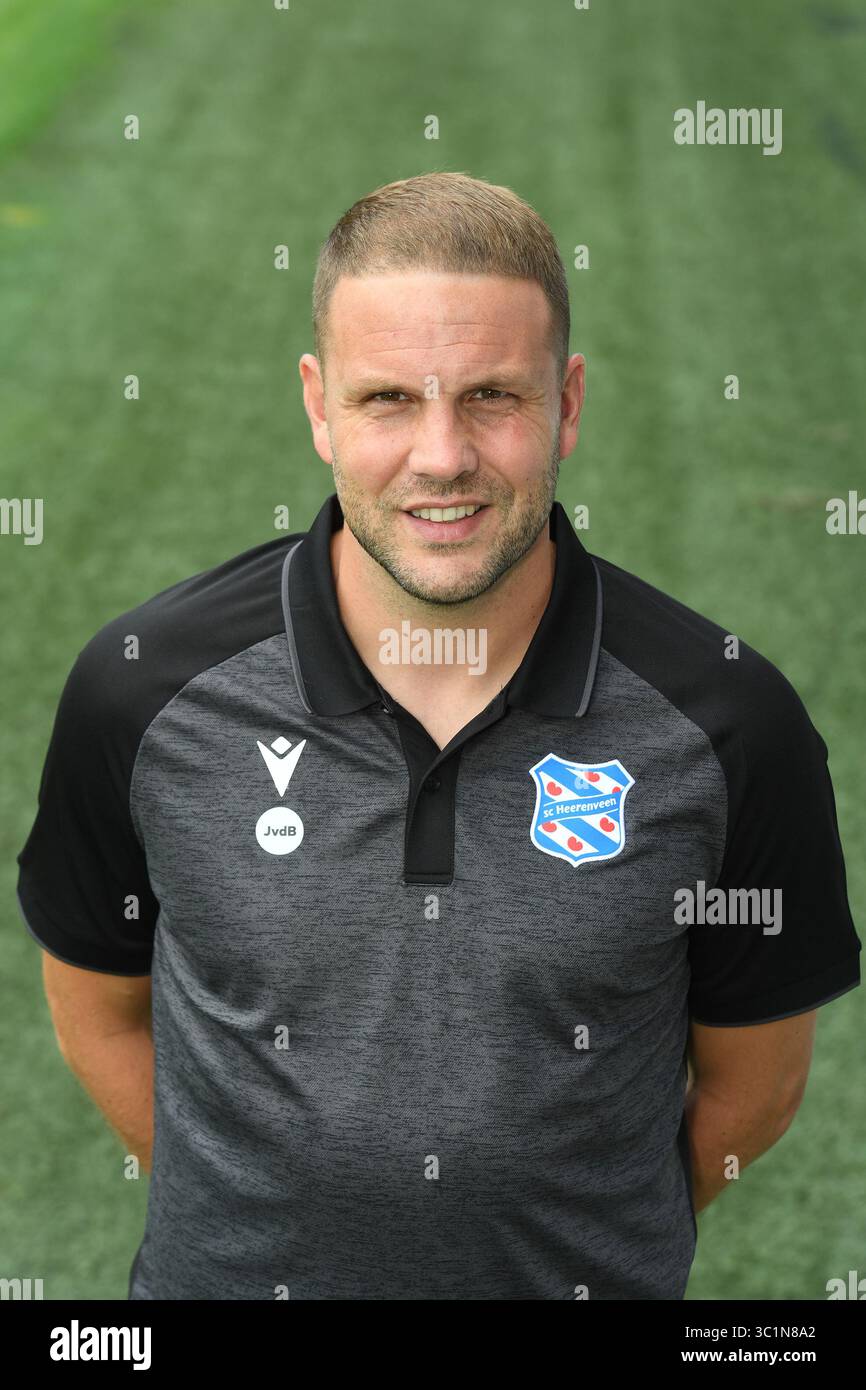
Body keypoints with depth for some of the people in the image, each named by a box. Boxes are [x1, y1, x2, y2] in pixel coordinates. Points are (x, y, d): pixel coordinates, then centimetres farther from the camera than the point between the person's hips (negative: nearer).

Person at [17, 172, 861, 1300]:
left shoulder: (729, 722, -18)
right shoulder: (144, 688, -16)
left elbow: (753, 1080, -4)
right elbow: (100, 1012, -1)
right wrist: (260, 1223, 3)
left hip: (594, 1280, 0)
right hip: (231, 1275, 1)